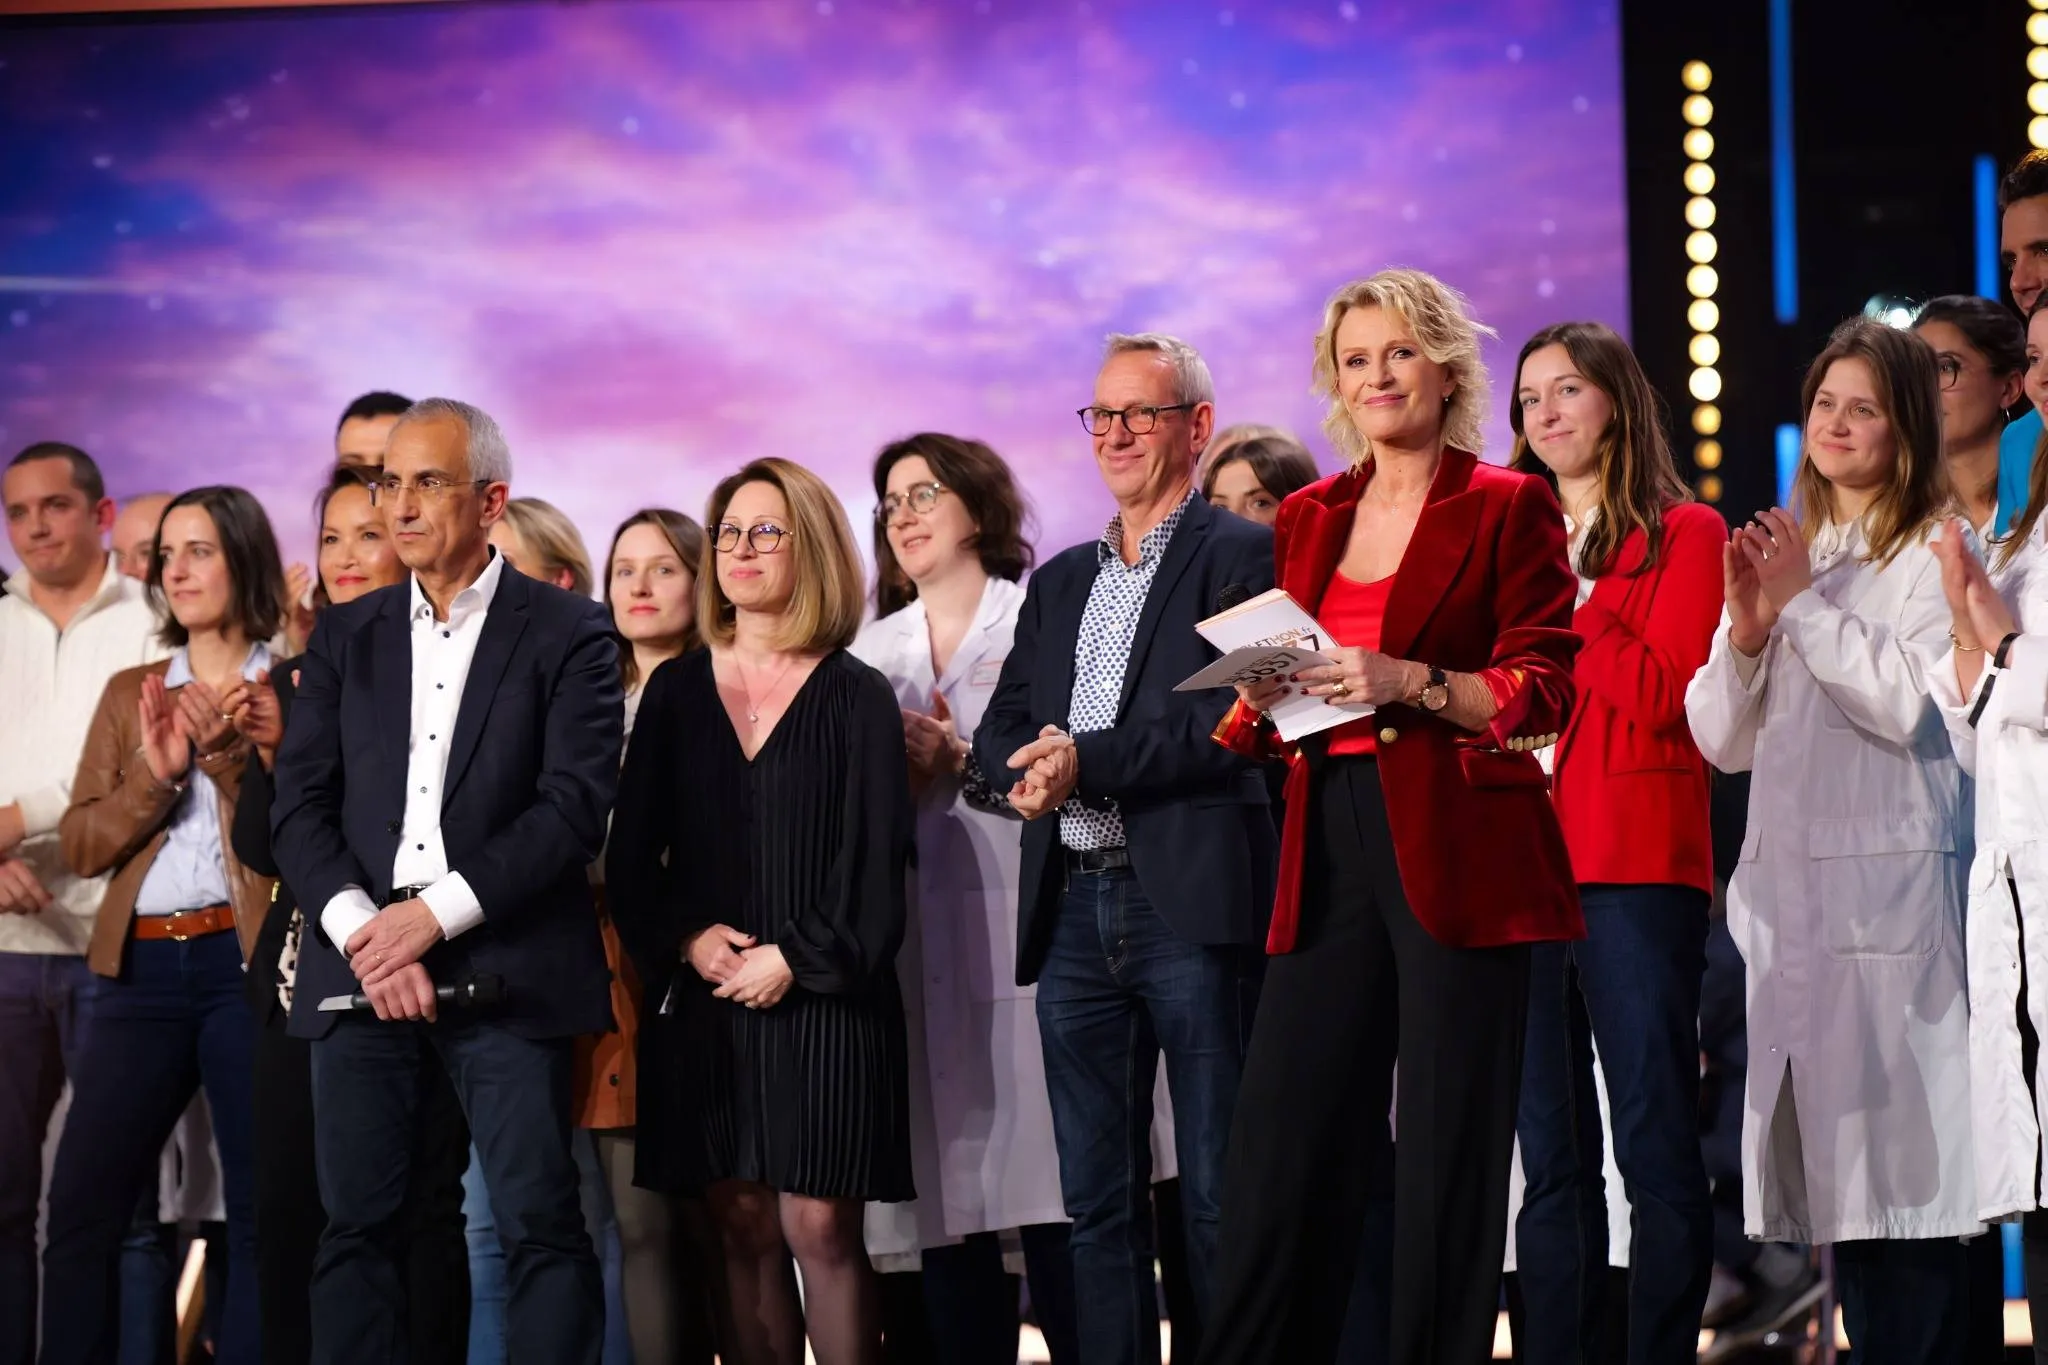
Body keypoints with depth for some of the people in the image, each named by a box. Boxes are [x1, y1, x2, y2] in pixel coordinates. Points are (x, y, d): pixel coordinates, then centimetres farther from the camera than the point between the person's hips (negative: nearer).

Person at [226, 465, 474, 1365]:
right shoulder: (294, 681, 13)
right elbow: (260, 850, 9)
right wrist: (271, 751, -7)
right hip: (305, 976, 5)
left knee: (418, 1207, -3)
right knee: (288, 1208, 4)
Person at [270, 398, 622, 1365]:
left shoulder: (568, 634, 3)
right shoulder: (344, 637, 15)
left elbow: (575, 807, -7)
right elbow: (299, 806, 8)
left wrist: (435, 915, -13)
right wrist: (364, 932, -9)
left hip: (505, 969, -3)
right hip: (360, 965, 4)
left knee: (541, 1227, -6)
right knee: (356, 1228, 2)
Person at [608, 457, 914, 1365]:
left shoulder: (856, 696, 2)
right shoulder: (675, 691, 11)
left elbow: (875, 857, -3)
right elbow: (632, 851, 8)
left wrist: (795, 959, -12)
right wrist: (687, 938, -8)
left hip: (824, 994, -3)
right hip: (709, 999, 3)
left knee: (820, 1227, -8)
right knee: (743, 1229, 2)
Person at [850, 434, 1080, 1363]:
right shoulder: (872, 653, 18)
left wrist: (964, 762, -12)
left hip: (1023, 928, -4)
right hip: (918, 945, 4)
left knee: (1048, 1186, -10)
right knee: (947, 1188, 1)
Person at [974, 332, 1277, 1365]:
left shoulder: (1241, 556, 1)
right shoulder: (1061, 582, 22)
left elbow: (1230, 718, -11)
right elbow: (1000, 730, 15)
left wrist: (1087, 760, -17)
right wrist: (1029, 765, -8)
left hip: (1191, 903, -6)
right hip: (1074, 910, 6)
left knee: (1218, 1193, -4)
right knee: (1097, 1199, 7)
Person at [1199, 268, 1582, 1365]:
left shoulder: (1507, 509, 1)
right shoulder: (1307, 519, 16)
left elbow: (1541, 693, -6)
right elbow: (1261, 716, 20)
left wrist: (1407, 681, -18)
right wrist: (1264, 690, -2)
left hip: (1457, 855, -4)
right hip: (1329, 852, 5)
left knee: (1450, 1154, -2)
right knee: (1281, 1150, 1)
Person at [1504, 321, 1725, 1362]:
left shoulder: (1685, 534, 4)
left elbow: (1671, 698, -8)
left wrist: (1570, 600, -7)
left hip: (1636, 866, -5)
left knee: (1656, 1144, -7)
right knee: (1551, 1158, 5)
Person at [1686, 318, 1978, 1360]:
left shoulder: (1931, 554, 1)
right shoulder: (1781, 553, 19)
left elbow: (1911, 703, -12)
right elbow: (1721, 740, 15)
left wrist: (1805, 604, -8)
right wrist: (1746, 629, -1)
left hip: (1887, 891, -6)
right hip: (1786, 890, 6)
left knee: (1899, 1155, -10)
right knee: (1822, 1156, 4)